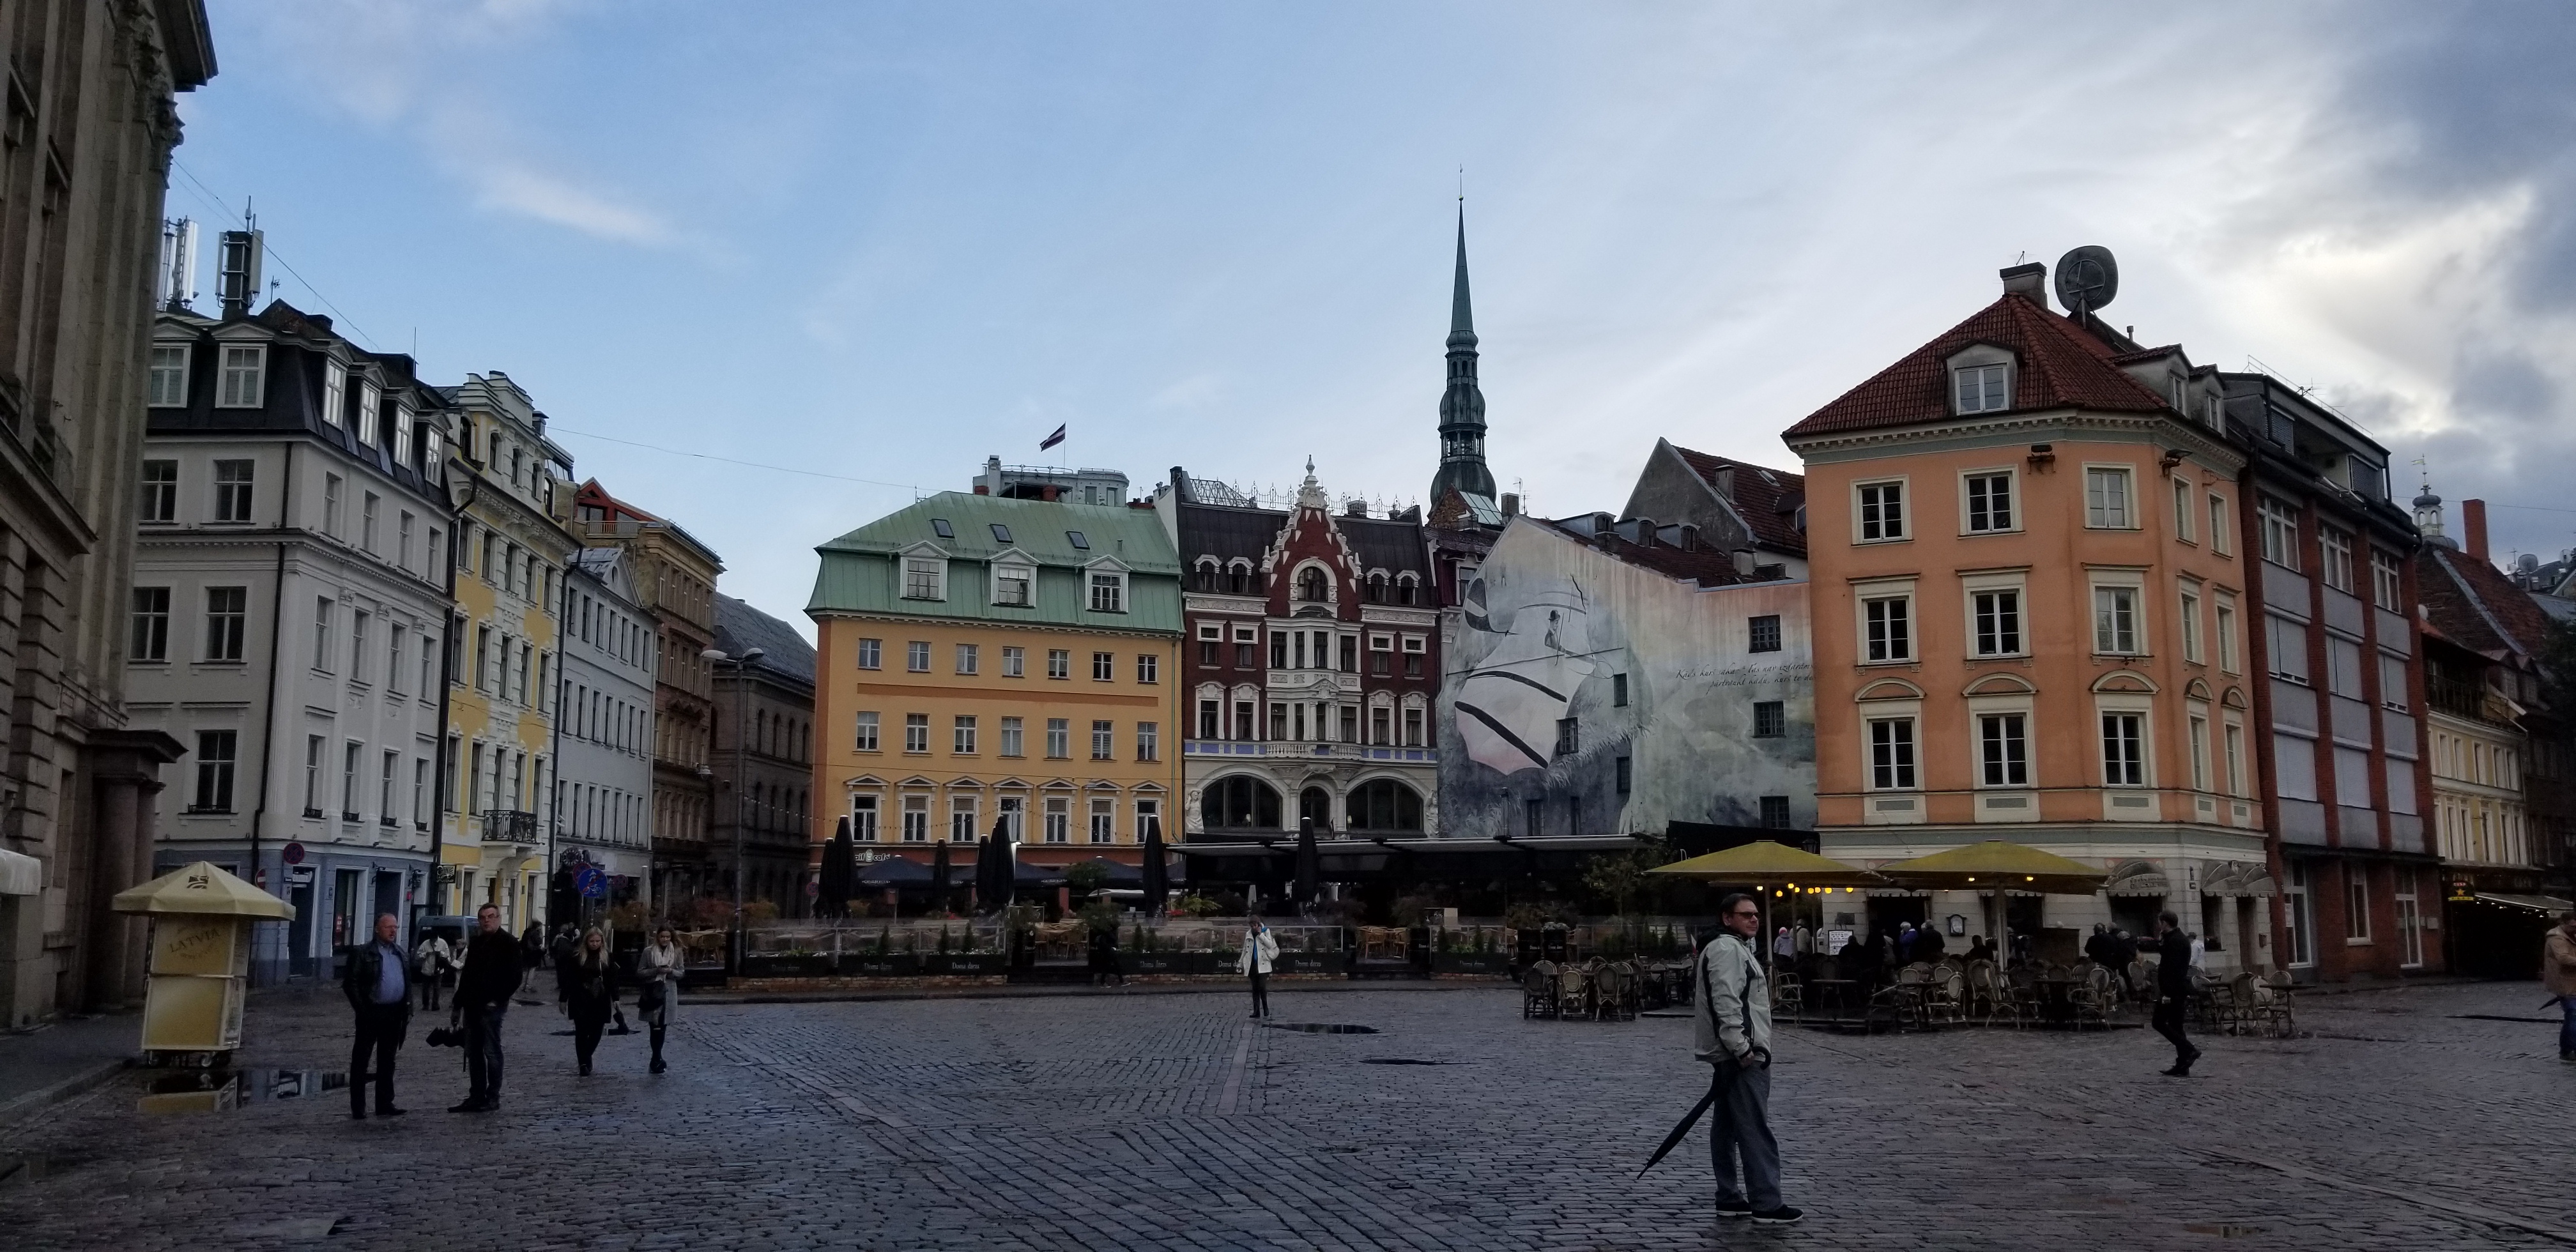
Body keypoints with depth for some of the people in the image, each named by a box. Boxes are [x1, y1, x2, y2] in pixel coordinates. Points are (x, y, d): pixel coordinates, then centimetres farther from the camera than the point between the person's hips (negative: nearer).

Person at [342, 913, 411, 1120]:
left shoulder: (400, 953, 14)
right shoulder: (363, 953, -5)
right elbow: (350, 983, -8)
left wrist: (408, 1008, 9)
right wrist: (362, 1009, -12)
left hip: (394, 1013, 6)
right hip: (372, 1013, -6)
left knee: (387, 1061, 11)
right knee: (361, 1060, 2)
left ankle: (385, 1104, 17)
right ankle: (357, 1107, 7)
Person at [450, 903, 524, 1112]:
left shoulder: (508, 943, -6)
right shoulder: (476, 943, 16)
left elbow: (515, 976, -12)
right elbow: (466, 975, 21)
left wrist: (497, 1000, -16)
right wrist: (458, 1005, 17)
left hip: (491, 1007, -7)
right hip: (472, 1006, 7)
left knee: (491, 1052, -3)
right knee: (473, 1053, 9)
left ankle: (493, 1097, 3)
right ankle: (476, 1096, 14)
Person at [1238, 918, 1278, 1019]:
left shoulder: (1266, 932, 3)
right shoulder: (1248, 934, 13)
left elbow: (1270, 944, -11)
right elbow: (1245, 950, 19)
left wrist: (1260, 934, -12)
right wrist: (1240, 964, 18)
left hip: (1263, 965, -4)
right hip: (1252, 965, 4)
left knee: (1262, 987, -13)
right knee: (1255, 989, 4)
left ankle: (1265, 1007, 7)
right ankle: (1256, 1011, 7)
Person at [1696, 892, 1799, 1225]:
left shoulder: (1736, 948, 22)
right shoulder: (1727, 950, -14)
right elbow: (1726, 1004, -23)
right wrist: (1742, 1048, -24)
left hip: (1730, 1056, 11)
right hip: (1742, 1057, -11)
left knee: (1727, 1127, 12)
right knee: (1756, 1129, -10)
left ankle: (1730, 1198, 17)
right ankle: (1766, 1204, -9)